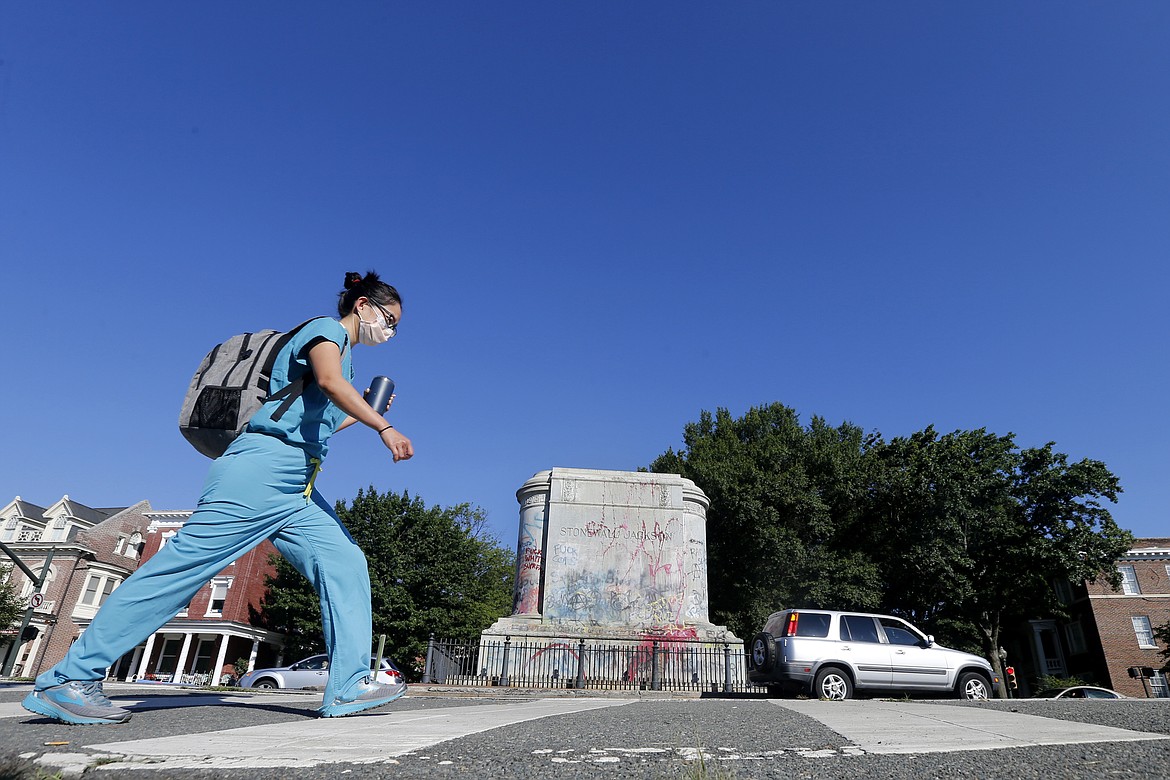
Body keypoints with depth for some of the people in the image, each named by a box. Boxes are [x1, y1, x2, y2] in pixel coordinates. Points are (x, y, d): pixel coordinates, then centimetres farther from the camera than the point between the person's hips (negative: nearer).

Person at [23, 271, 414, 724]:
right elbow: (330, 382, -23)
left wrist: (362, 415, 28)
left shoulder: (342, 353, 27)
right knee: (186, 565, -9)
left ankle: (349, 687, -5)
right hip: (262, 467, -9)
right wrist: (383, 426, -27)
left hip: (296, 490, 9)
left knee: (345, 565, -2)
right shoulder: (326, 329, 1)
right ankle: (70, 678, 2)